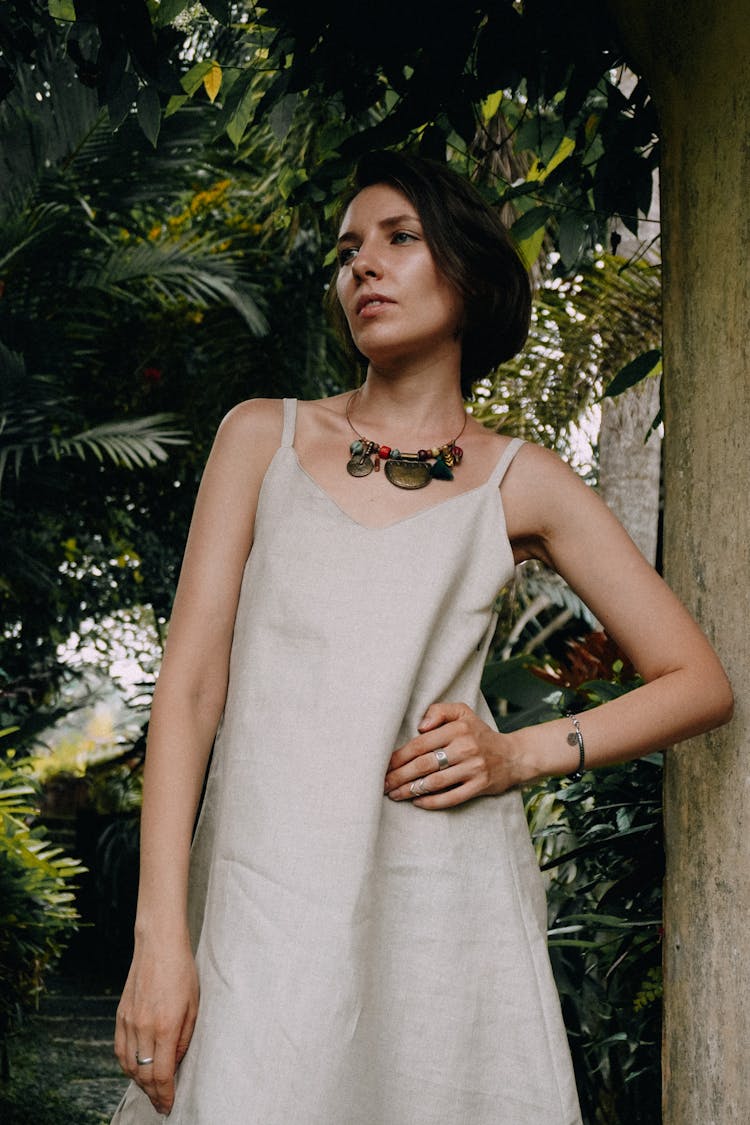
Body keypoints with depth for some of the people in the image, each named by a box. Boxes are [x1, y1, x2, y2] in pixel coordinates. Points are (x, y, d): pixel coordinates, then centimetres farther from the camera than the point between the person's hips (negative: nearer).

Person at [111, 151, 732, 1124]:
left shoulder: (523, 485, 7)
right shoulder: (264, 438, 9)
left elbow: (700, 685, 11)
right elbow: (190, 683, 2)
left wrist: (521, 755, -4)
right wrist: (160, 933, -7)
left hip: (445, 906, 0)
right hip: (259, 899, 0)